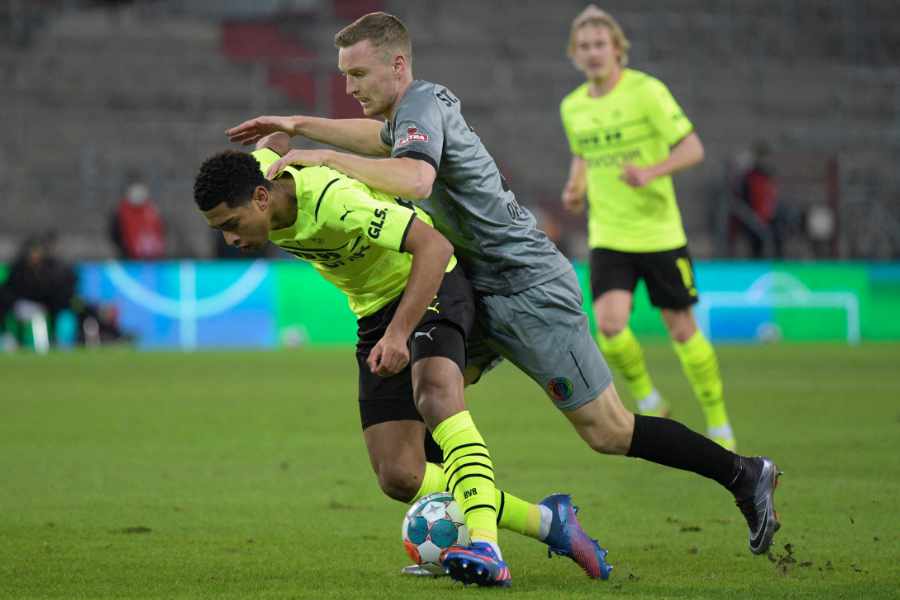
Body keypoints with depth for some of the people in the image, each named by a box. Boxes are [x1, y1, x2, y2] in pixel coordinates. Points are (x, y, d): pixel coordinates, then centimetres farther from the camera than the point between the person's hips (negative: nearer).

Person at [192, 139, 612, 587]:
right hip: (375, 310, 8)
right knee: (399, 478, -5)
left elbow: (434, 246, -36)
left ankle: (485, 549, -48)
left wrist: (398, 333, -42)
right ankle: (547, 522, 4)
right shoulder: (256, 171, -11)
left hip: (428, 283, -8)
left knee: (434, 394, -38)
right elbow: (274, 140, 14)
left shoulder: (333, 201, -34)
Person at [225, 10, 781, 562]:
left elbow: (415, 179, -42)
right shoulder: (421, 103, 9)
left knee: (608, 432, -5)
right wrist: (297, 125, 28)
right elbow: (383, 137, 34)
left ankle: (742, 473, 9)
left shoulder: (422, 106, -20)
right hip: (487, 291, 10)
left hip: (531, 292, -10)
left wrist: (325, 157, -36)